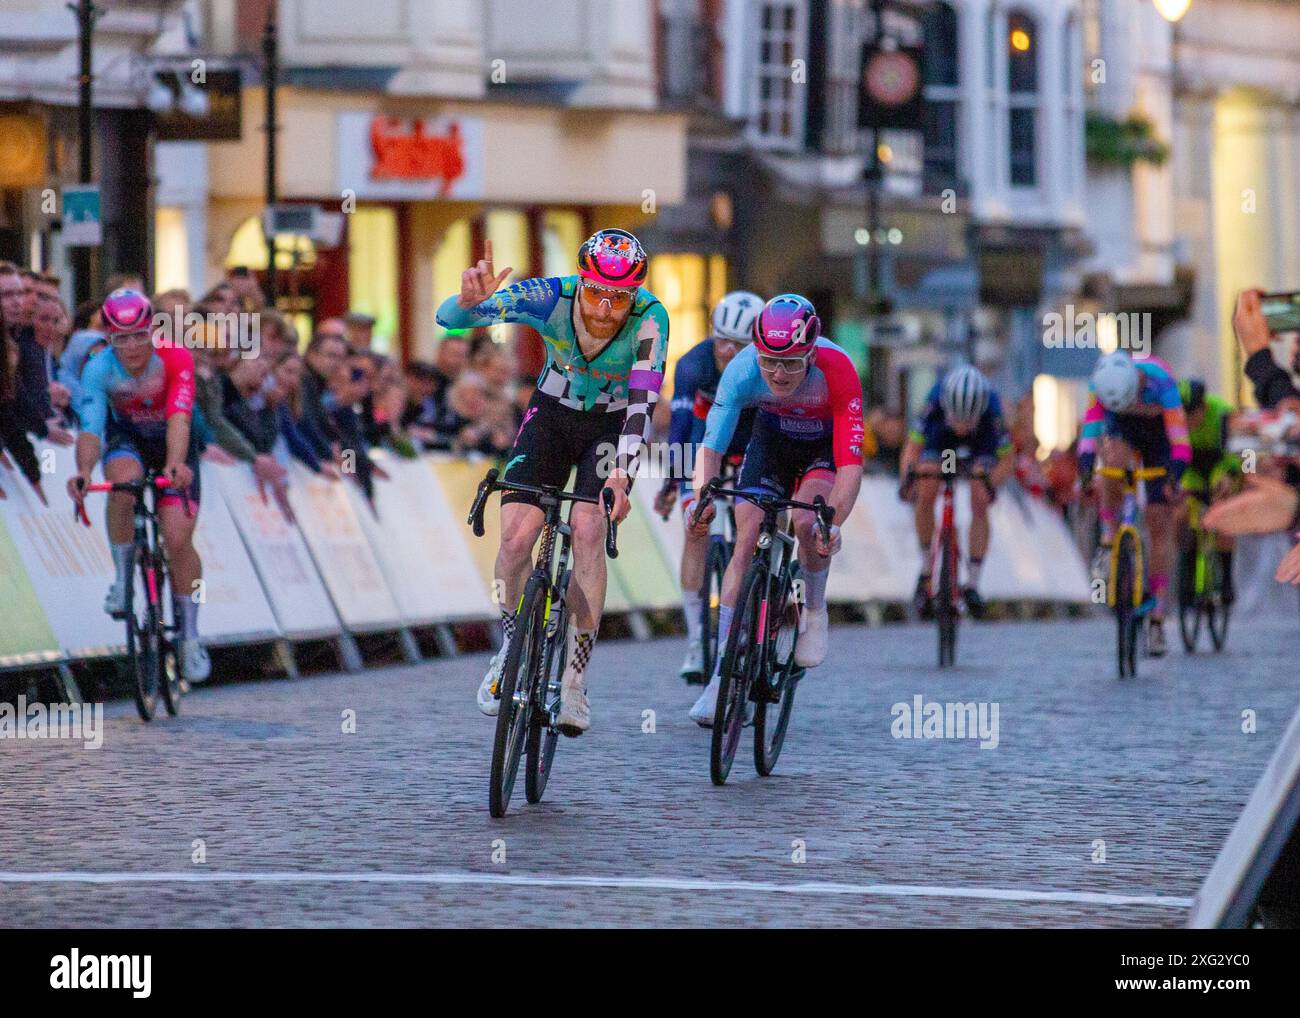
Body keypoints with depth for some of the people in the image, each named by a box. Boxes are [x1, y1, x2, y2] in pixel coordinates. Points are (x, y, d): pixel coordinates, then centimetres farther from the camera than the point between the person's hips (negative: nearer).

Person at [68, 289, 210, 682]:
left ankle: (190, 636, 6)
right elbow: (90, 428, -36)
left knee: (178, 539, -12)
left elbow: (179, 417, -42)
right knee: (123, 480, -36)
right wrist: (84, 471, -56)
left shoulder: (175, 358, -30)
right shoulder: (99, 369, -26)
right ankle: (122, 576, -16)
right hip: (127, 438, 1)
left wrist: (176, 464, -61)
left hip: (172, 443, -1)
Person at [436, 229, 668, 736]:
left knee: (588, 530, -23)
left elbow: (642, 403, -33)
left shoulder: (649, 318, -29)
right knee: (517, 536, -15)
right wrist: (469, 299, -56)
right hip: (552, 414, 1)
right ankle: (512, 643, 14)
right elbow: (449, 318, -32)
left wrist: (622, 475, -48)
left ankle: (574, 681, -16)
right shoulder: (551, 298, -27)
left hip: (612, 426, -1)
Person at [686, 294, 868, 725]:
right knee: (746, 540, -13)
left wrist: (832, 523, -53)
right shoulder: (743, 369, -31)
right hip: (772, 440, 2)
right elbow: (711, 447, -29)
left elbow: (851, 464, -40)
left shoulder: (837, 371, -38)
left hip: (827, 445, -2)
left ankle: (815, 612, 0)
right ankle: (722, 676, -9)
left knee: (807, 521, -30)